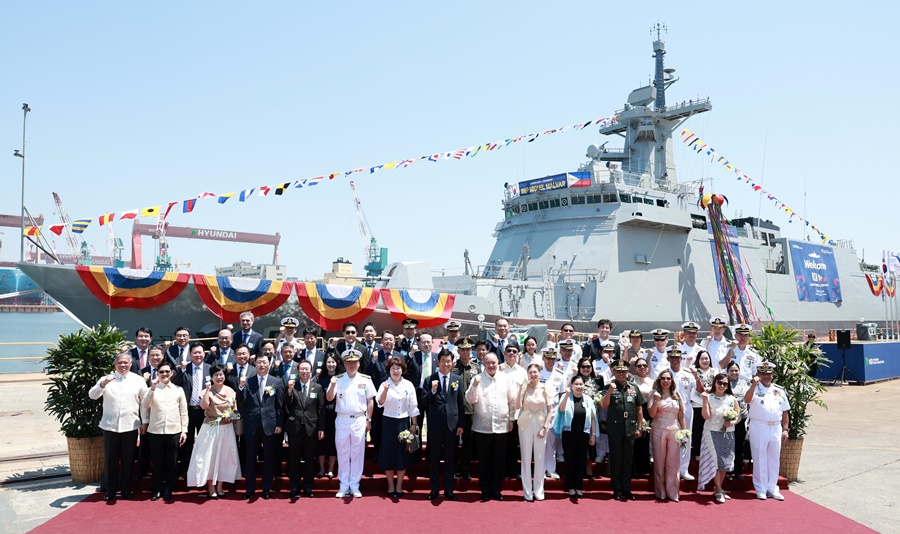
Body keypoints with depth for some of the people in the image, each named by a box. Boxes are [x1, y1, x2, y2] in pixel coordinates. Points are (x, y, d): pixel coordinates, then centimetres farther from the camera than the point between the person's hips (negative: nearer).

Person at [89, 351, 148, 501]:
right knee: (110, 460, 7)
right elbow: (92, 395, -7)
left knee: (128, 460, 8)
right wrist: (103, 384, -25)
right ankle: (110, 490, 20)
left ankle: (126, 490, 21)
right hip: (109, 426, 0)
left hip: (130, 426, 0)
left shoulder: (138, 380, 3)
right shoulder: (107, 378, 2)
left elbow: (145, 401, 6)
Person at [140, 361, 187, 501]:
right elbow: (144, 406, -10)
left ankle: (168, 490, 19)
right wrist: (152, 389, -19)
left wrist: (184, 430, 3)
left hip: (174, 432, 1)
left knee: (172, 463, 6)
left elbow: (184, 412, 8)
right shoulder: (152, 388, 4)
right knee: (157, 462, 7)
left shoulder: (178, 390, 7)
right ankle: (157, 489, 21)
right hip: (155, 431, -1)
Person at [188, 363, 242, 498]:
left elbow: (235, 410, 11)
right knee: (210, 456, 0)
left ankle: (220, 486, 18)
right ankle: (211, 488, 11)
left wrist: (231, 416, -8)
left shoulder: (230, 391, 4)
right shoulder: (207, 391, -5)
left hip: (226, 428, 3)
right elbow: (204, 406, -22)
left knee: (224, 456, 7)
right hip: (211, 428, -3)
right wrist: (208, 390, -23)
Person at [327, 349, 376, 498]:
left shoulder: (366, 379, 1)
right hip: (342, 420, 1)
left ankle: (354, 485, 14)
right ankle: (344, 485, 16)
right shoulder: (338, 379, 2)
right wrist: (332, 385, -22)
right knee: (342, 453, 7)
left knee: (357, 453, 5)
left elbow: (370, 401, 4)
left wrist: (368, 420, 1)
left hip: (359, 420, 0)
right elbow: (329, 398, -4)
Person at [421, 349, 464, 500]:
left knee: (450, 458, 9)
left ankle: (448, 489, 19)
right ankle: (434, 489, 20)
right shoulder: (430, 380, -2)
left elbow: (461, 403, 5)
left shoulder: (458, 379, 4)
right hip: (435, 424, -1)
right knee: (434, 458, 8)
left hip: (452, 423, 1)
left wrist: (461, 424, 2)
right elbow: (424, 403, -3)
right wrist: (432, 391, -21)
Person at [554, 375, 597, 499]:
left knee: (580, 461, 6)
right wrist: (567, 394, -29)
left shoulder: (588, 400, 5)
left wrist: (593, 434, 6)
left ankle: (578, 487, 15)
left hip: (583, 434, 2)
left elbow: (592, 418, 8)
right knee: (570, 460, 1)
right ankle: (570, 488, 11)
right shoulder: (566, 397, -2)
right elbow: (561, 409, -21)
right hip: (569, 433, -2)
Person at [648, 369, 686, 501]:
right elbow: (651, 414, -4)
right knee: (659, 462, 3)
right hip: (658, 431, -2)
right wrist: (656, 401, -18)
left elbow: (681, 415, 12)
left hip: (674, 431, 2)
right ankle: (660, 492, 12)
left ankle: (672, 492, 9)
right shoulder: (655, 394, 3)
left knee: (673, 463, 1)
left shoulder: (677, 395, 10)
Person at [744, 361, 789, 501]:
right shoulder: (755, 389, -1)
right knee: (760, 459, 2)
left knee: (774, 459, 10)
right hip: (758, 427, -4)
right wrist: (754, 384, -29)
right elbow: (747, 399, -22)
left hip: (776, 428, 4)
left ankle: (772, 488, 20)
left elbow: (785, 412, 13)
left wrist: (785, 429, 6)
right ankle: (761, 489, 10)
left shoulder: (779, 391, 11)